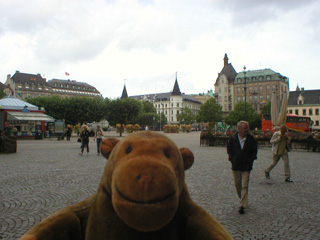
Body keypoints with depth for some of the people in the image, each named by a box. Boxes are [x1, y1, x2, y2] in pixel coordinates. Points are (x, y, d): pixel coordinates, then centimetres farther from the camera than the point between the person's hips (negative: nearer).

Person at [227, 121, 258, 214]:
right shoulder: (233, 138, -4)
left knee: (244, 185, -5)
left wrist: (250, 161, -3)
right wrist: (232, 159, -1)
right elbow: (229, 149, 7)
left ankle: (242, 205, -1)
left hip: (246, 166, -2)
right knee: (237, 184, 14)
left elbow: (254, 150, 4)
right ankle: (243, 200, 36)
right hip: (236, 165, 2)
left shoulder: (251, 138, -5)